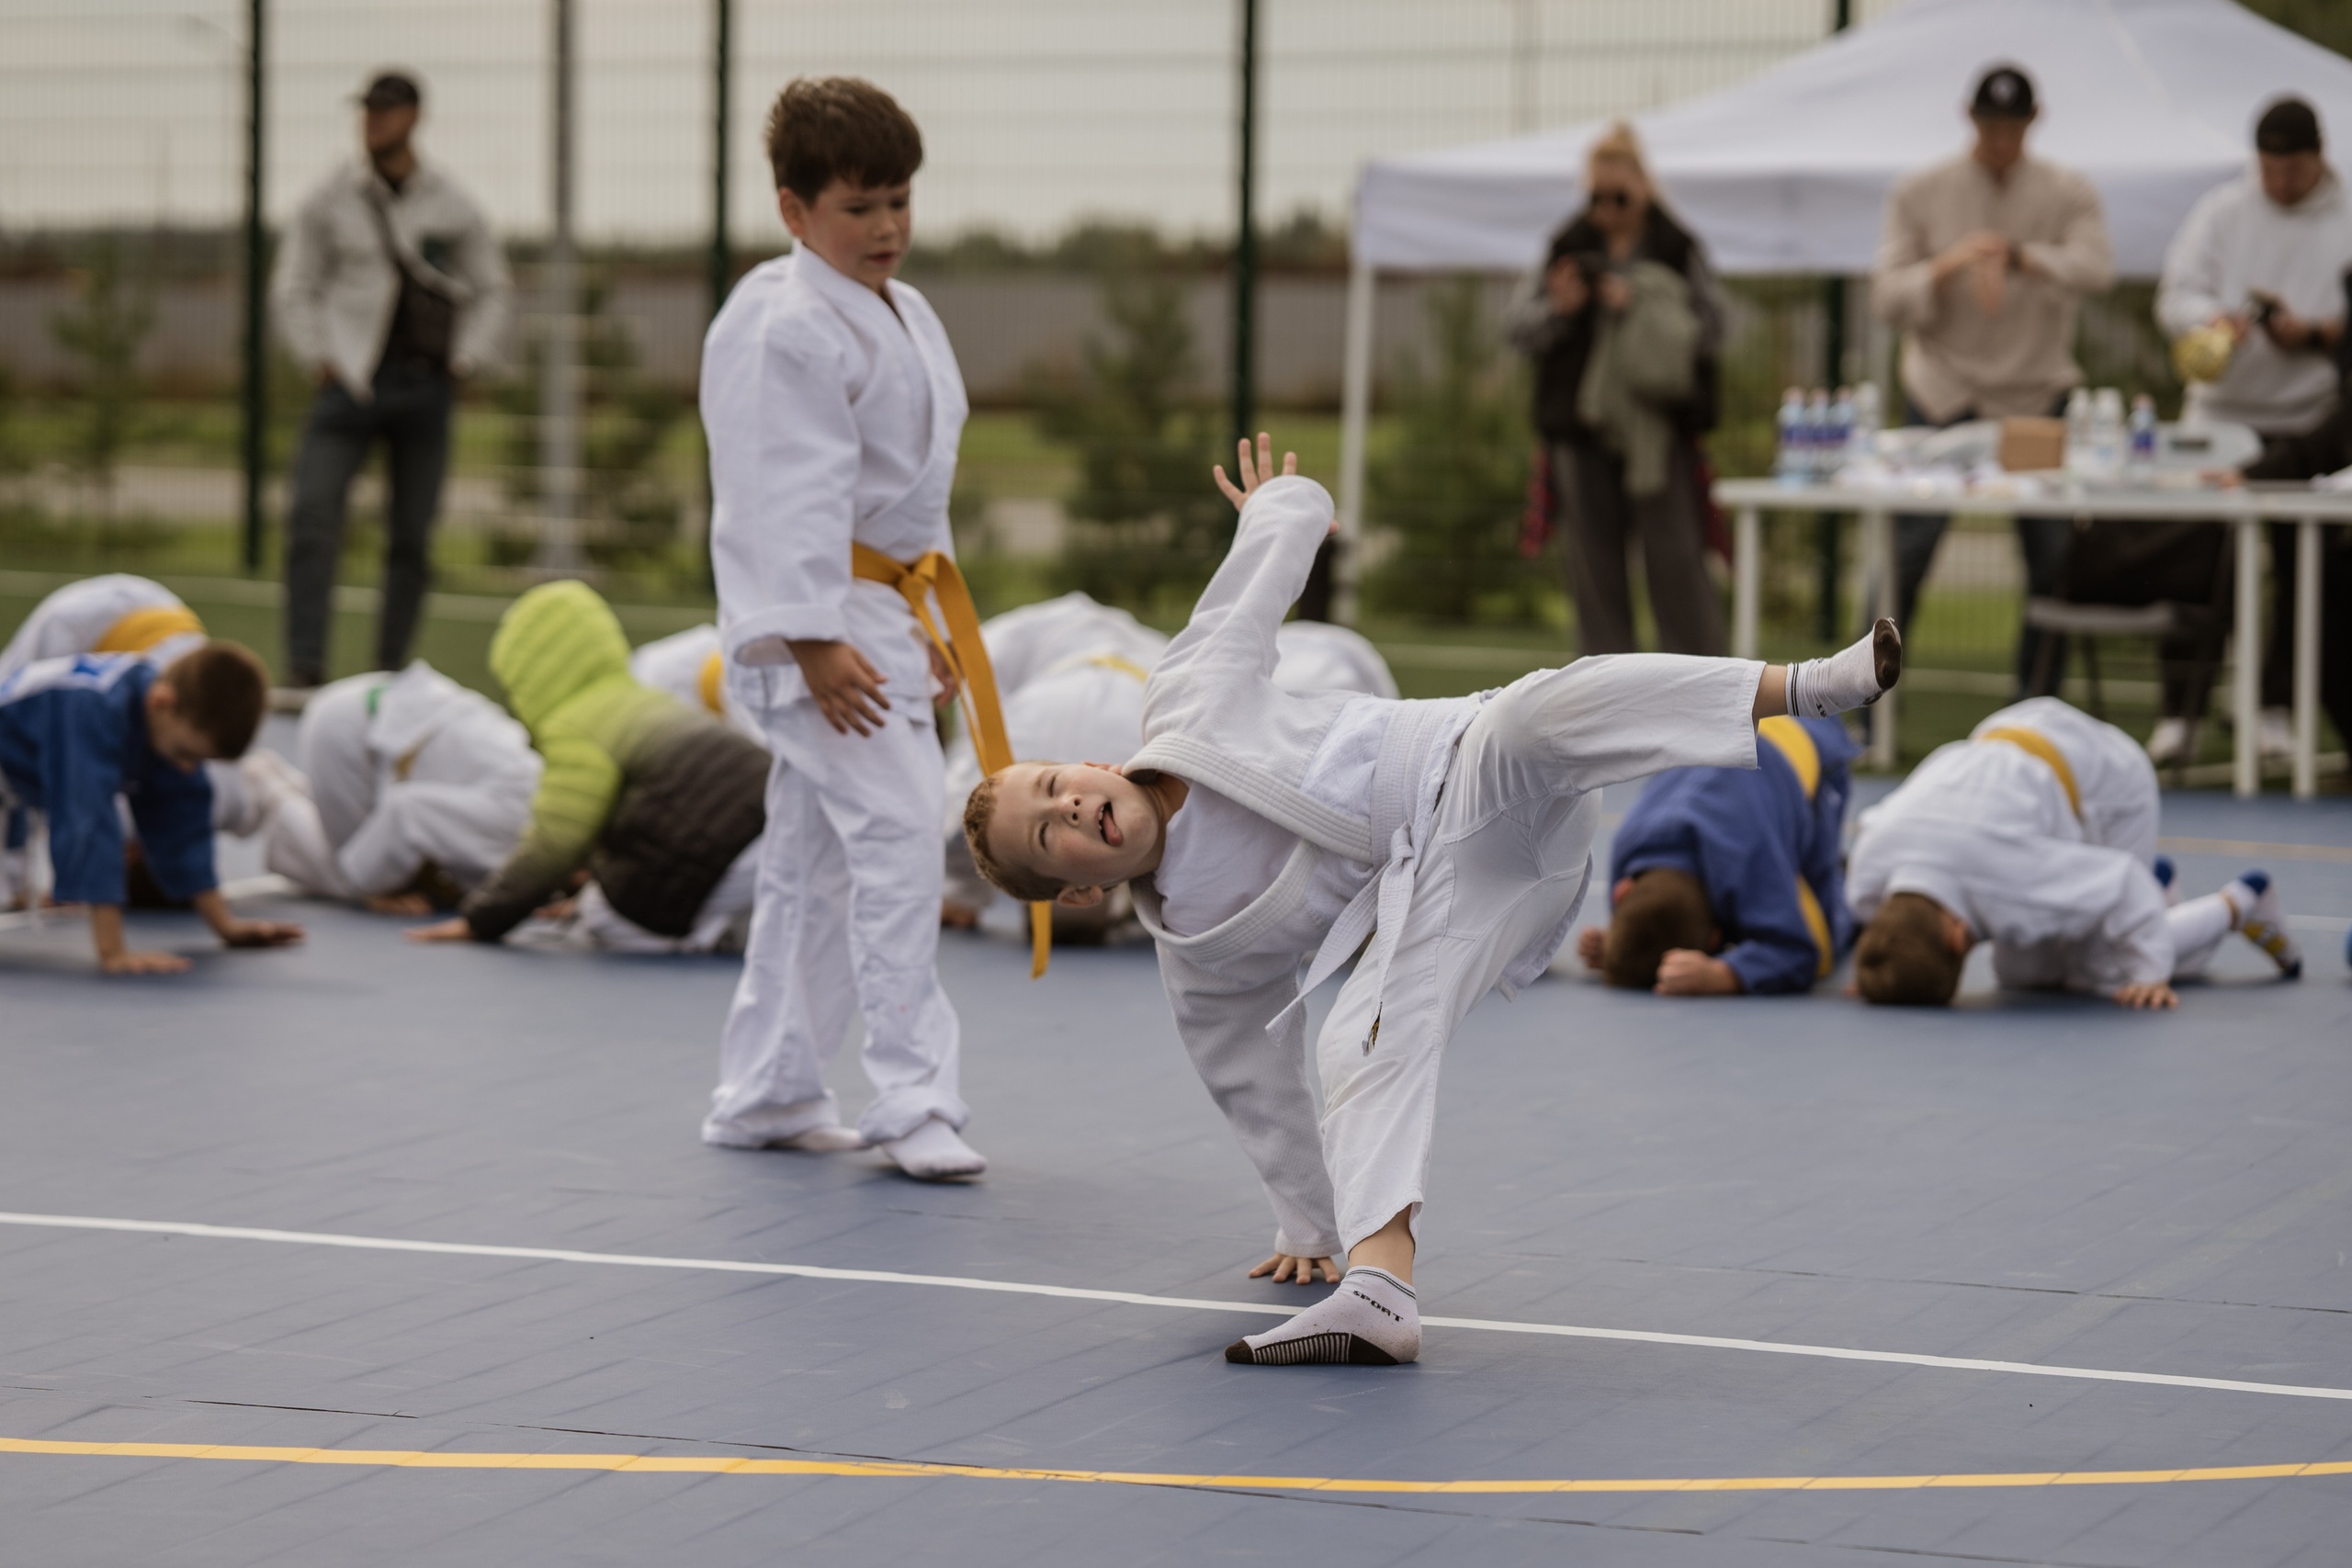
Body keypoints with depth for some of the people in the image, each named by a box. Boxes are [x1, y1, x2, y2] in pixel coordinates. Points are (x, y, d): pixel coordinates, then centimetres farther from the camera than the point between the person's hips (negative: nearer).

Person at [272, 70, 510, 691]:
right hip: (352, 381, -1)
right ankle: (304, 669, -19)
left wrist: (464, 361, 3)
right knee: (312, 518, -17)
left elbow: (490, 289, 15)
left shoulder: (453, 207, 5)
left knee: (412, 540, 4)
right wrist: (318, 357, 0)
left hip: (426, 387, 1)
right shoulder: (331, 200, 2)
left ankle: (390, 676, 13)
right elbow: (294, 286, 10)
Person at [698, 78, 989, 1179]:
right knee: (897, 828, -18)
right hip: (815, 619, -10)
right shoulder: (782, 327, -15)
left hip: (881, 614, 10)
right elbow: (789, 493, -21)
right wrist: (813, 639, -25)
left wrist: (923, 629, 24)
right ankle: (914, 1100, -16)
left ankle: (762, 1093, 22)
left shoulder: (906, 318, 16)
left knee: (815, 857, 14)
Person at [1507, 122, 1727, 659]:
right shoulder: (1570, 249, 8)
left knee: (1675, 556, -6)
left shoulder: (1678, 250, 1)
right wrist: (1558, 309, -12)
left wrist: (1638, 307, -16)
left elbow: (1710, 327, -7)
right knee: (1595, 559, 6)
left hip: (1659, 427, -3)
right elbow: (1519, 328, 8)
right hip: (1583, 424, 3)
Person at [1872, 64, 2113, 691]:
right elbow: (1886, 297, -4)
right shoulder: (1920, 193, 2)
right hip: (1943, 393, -1)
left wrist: (2017, 255, -33)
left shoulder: (2069, 194, 1)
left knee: (2054, 557, -2)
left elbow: (2096, 268, -18)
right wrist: (1947, 265, -22)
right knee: (1907, 552, -9)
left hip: (2038, 395, 1)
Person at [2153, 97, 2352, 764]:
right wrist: (2214, 319, -20)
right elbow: (2175, 295, 1)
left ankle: (2278, 710, 13)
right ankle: (2180, 710, 0)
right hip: (2219, 414, 0)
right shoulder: (2220, 211, 6)